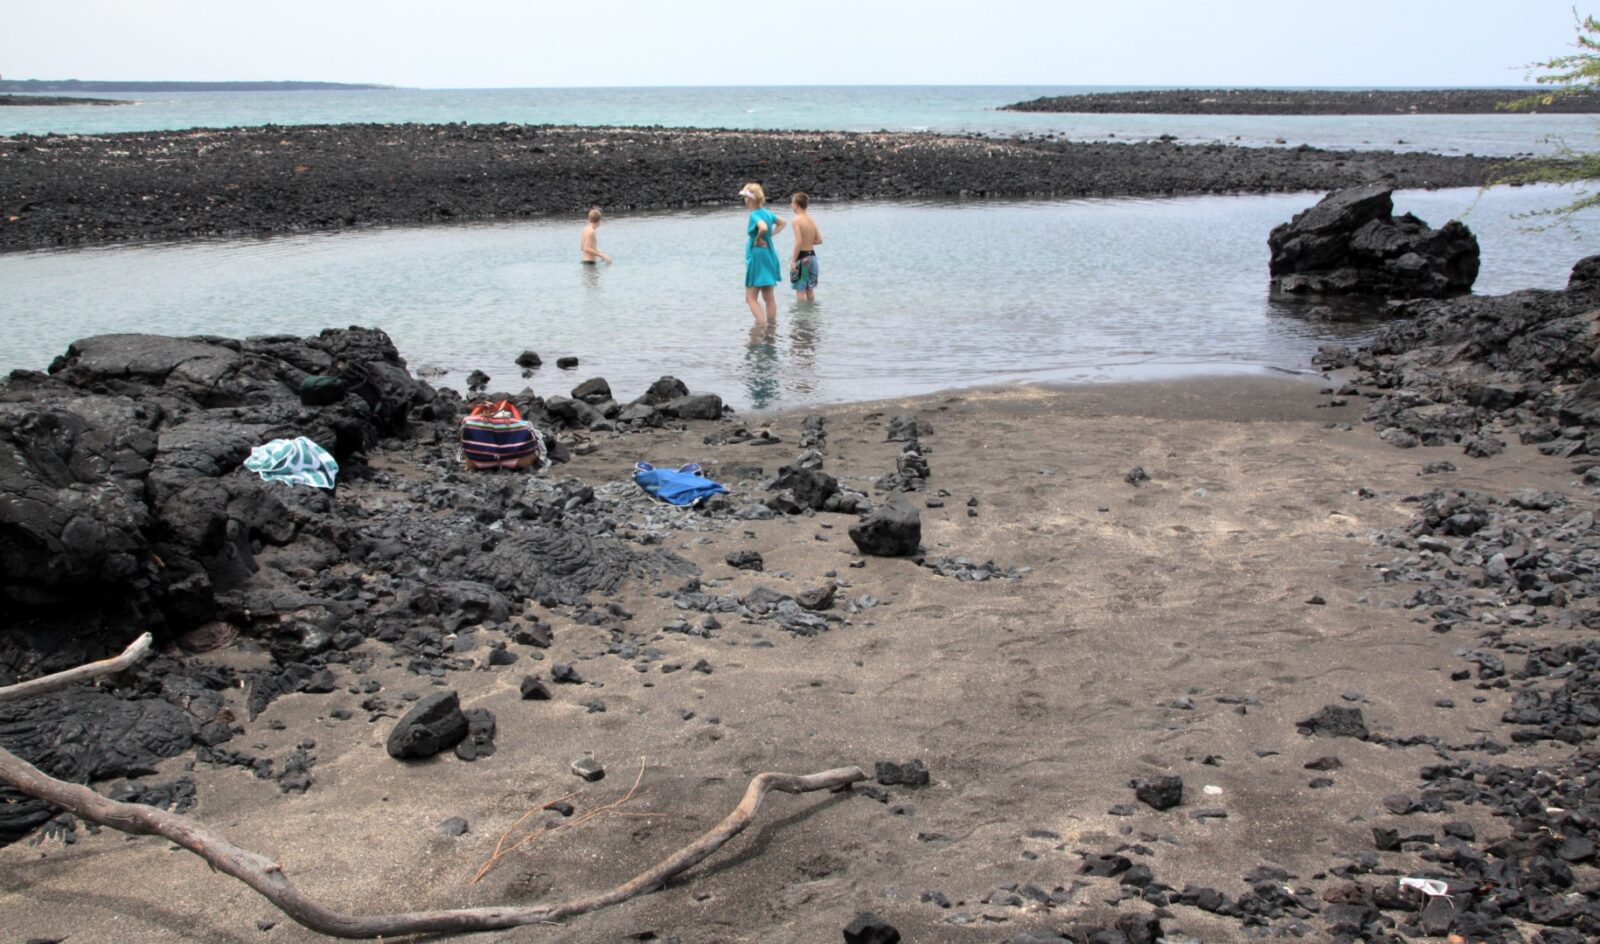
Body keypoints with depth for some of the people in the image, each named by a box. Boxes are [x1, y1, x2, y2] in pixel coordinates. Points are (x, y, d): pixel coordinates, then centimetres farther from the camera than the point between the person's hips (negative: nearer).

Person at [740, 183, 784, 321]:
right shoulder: (767, 212, 8)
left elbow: (763, 228, -38)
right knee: (768, 297, 13)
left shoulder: (755, 215, -17)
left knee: (751, 298, -4)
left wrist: (758, 240, -21)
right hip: (769, 256, 9)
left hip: (758, 257, -9)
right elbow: (781, 224, 25)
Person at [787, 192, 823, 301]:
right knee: (809, 289, 18)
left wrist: (793, 260, -18)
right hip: (812, 255, 7)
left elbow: (798, 242, -22)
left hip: (802, 256, -7)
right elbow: (819, 240, 7)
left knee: (800, 290, -1)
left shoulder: (796, 220, -14)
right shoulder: (811, 220, 7)